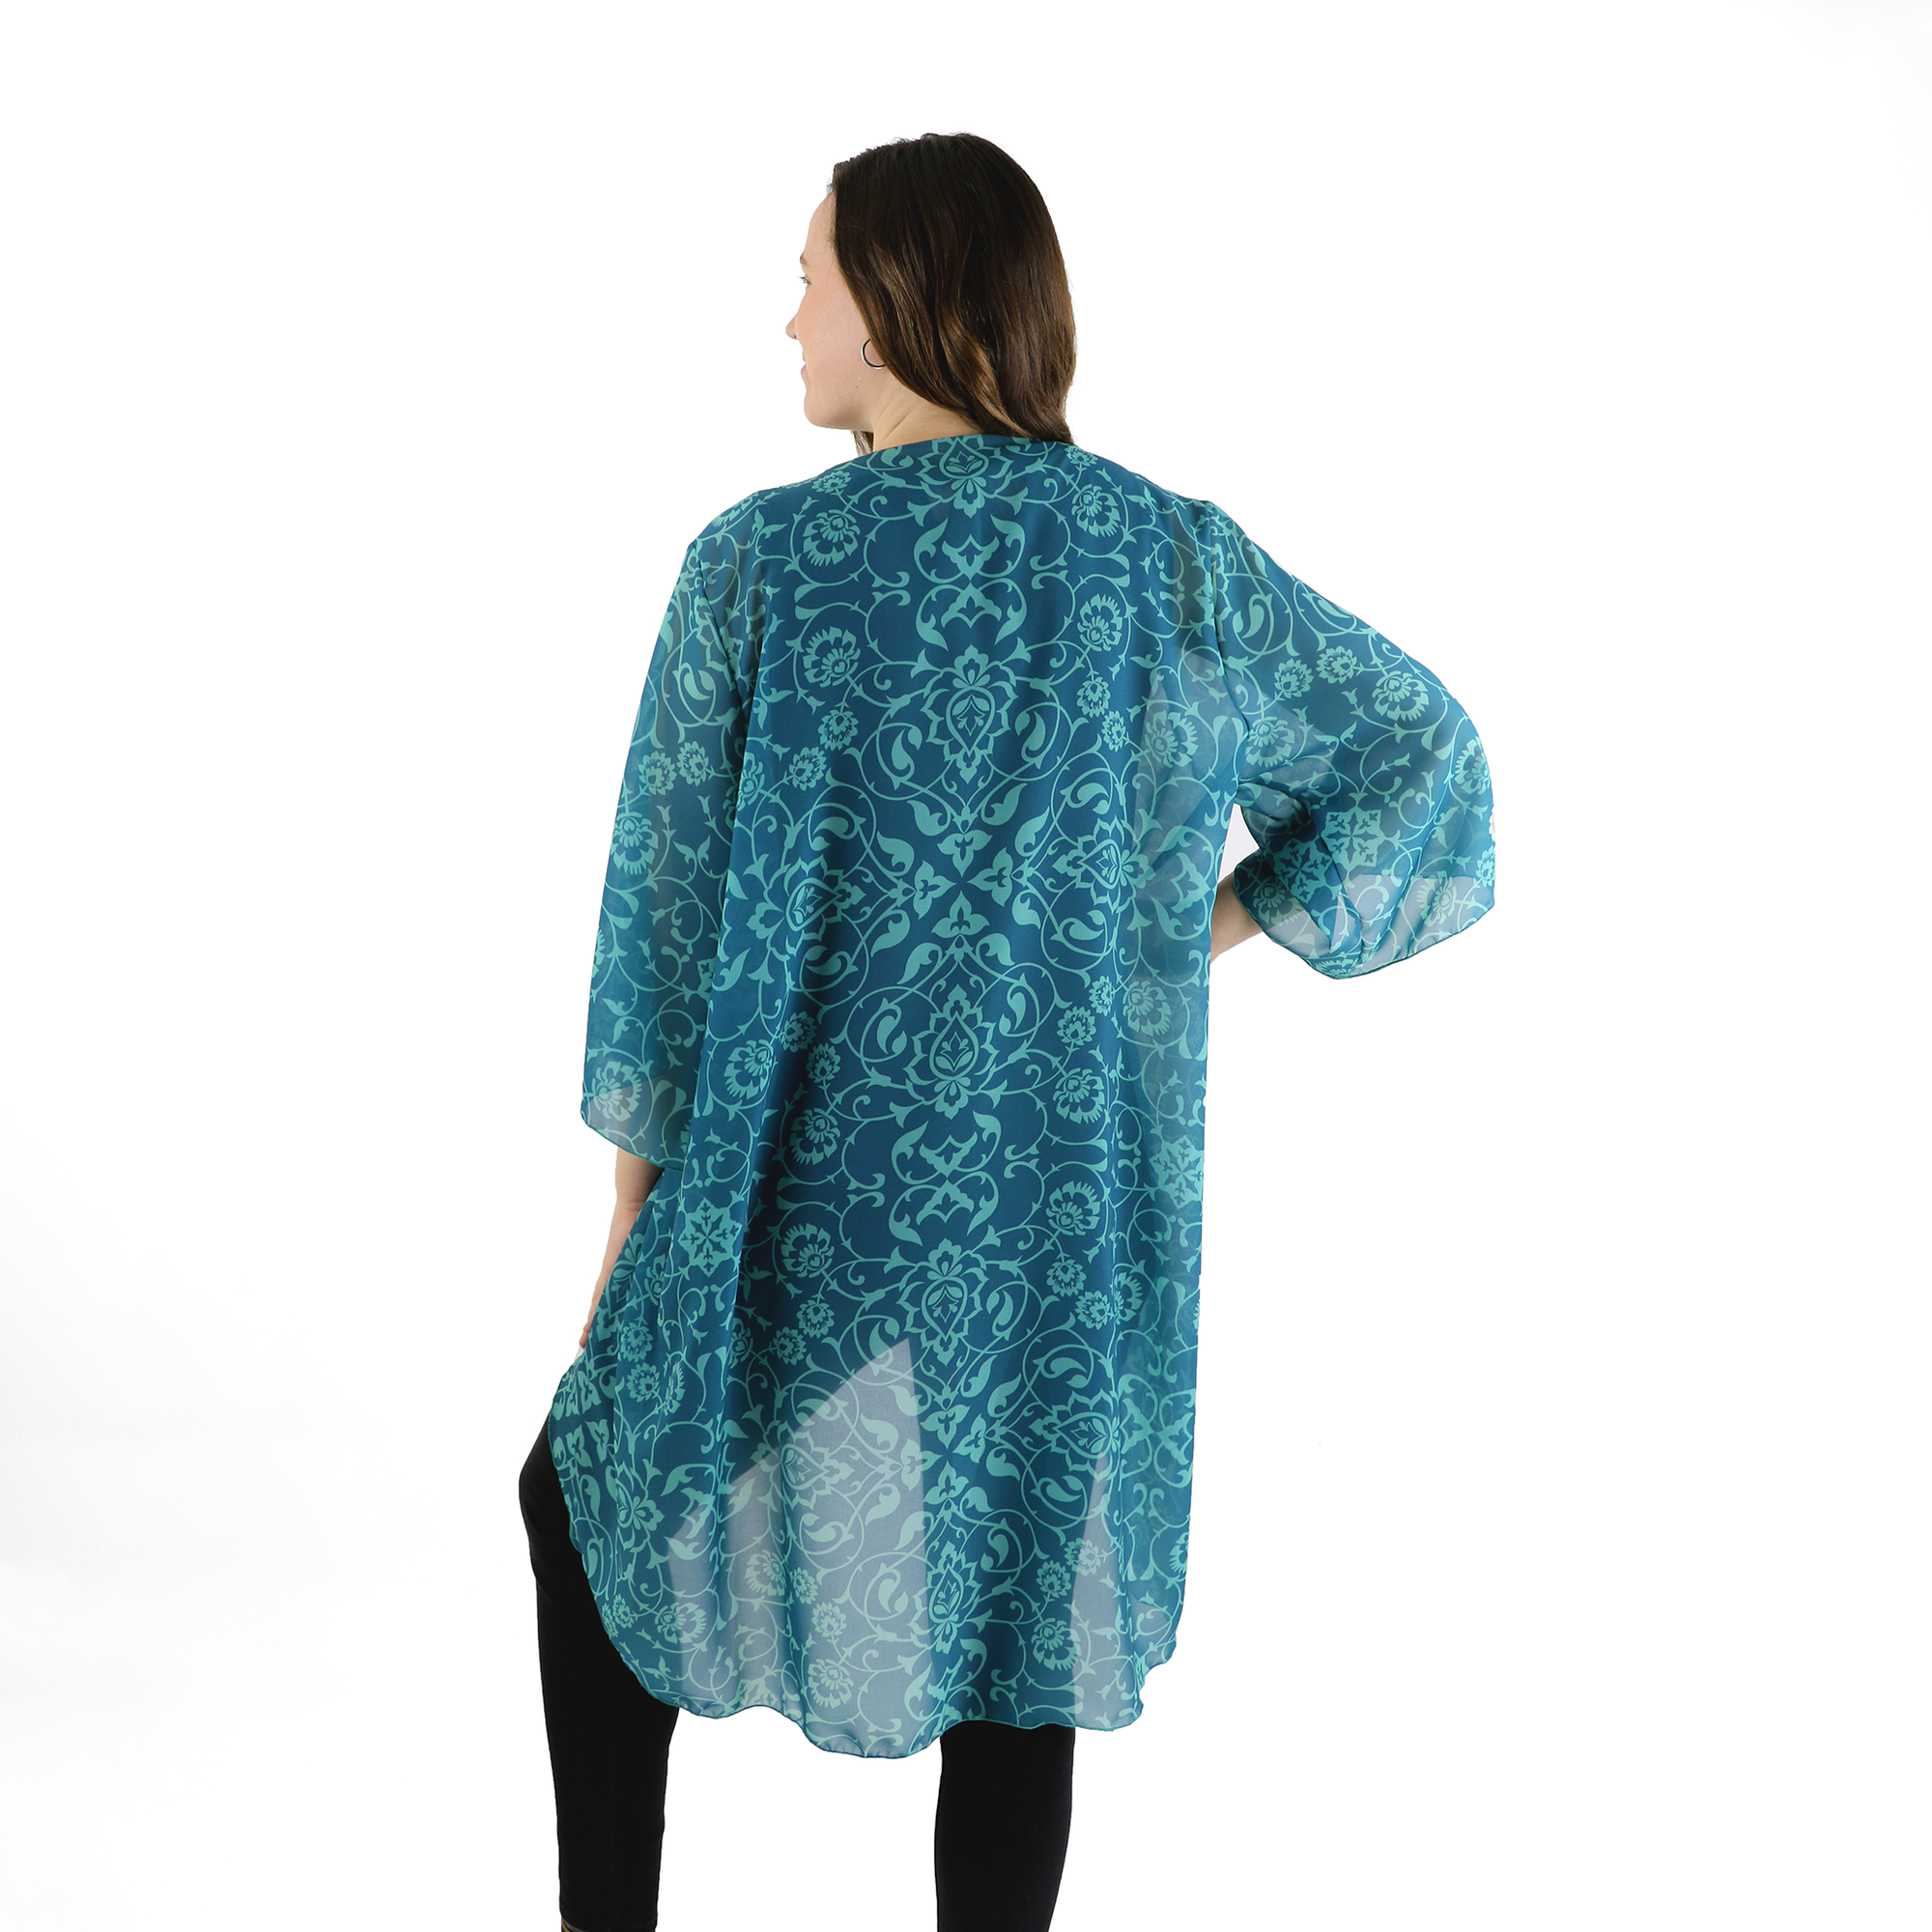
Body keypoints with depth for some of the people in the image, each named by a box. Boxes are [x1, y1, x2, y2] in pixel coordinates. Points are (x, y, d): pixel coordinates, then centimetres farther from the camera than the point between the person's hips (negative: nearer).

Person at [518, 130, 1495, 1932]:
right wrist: (1215, 924, 8)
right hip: (1070, 1239, 2)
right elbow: (1424, 756, 7)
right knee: (1017, 1644, 17)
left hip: (806, 1209, -1)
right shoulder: (1172, 553, -1)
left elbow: (663, 910, -4)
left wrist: (635, 1213, 5)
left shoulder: (756, 559, -8)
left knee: (592, 1499, 26)